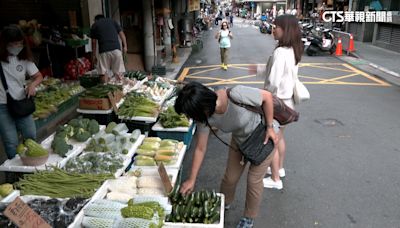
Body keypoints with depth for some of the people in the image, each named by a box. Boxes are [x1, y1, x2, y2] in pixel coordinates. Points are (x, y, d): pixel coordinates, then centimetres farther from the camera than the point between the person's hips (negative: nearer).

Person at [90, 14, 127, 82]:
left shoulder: (94, 25, 17)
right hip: (116, 49, 2)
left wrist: (94, 55, 19)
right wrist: (125, 46, 12)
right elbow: (121, 33, 12)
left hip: (104, 51, -1)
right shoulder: (112, 21, 22)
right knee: (118, 72, 5)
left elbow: (94, 42, 14)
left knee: (104, 73, 5)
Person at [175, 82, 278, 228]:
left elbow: (267, 96, -25)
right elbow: (200, 149, -14)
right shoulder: (205, 116, -24)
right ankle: (223, 205, 43)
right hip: (240, 140, 4)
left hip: (264, 137, -4)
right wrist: (191, 179, -11)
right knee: (230, 177, 11)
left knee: (254, 180, 4)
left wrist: (269, 127, -21)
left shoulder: (236, 95, -42)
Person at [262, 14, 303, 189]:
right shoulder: (293, 50, 3)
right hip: (287, 100, 9)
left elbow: (273, 82, -26)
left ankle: (275, 180, 22)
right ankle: (279, 168, 44)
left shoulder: (280, 52, -25)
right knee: (279, 138, 25)